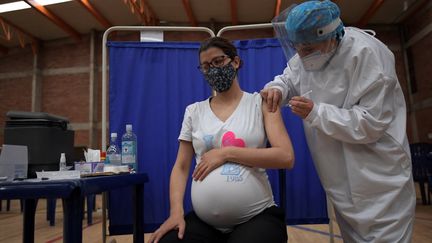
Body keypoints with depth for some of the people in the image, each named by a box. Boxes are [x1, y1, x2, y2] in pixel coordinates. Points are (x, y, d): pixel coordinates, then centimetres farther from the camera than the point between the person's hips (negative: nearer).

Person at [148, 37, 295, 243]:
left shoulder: (260, 103, 2)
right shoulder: (194, 111, 9)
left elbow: (286, 157, -10)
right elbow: (181, 167, 8)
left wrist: (226, 153, -13)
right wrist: (176, 211, -8)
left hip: (257, 217, -2)